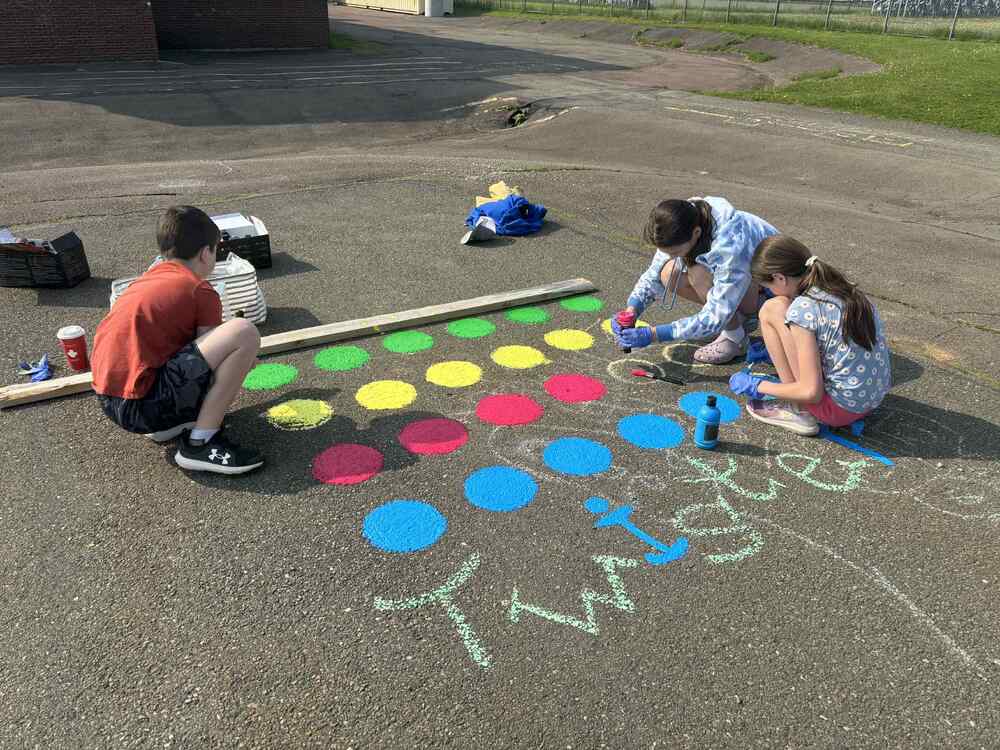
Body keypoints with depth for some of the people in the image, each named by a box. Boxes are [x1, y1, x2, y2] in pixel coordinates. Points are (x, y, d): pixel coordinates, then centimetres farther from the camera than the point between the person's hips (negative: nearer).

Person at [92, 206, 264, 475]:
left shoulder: (145, 280, 20)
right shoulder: (201, 291, -3)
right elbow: (210, 348, 6)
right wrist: (241, 359, 28)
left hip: (110, 401, 9)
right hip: (141, 407, -9)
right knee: (244, 332, -15)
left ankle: (166, 423, 14)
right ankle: (200, 443, -11)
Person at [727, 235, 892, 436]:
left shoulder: (802, 309, -19)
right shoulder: (847, 290, 4)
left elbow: (811, 392, -21)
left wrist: (759, 386, -5)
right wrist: (775, 350, 29)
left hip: (839, 408, -8)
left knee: (772, 310, -5)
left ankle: (797, 412, -1)